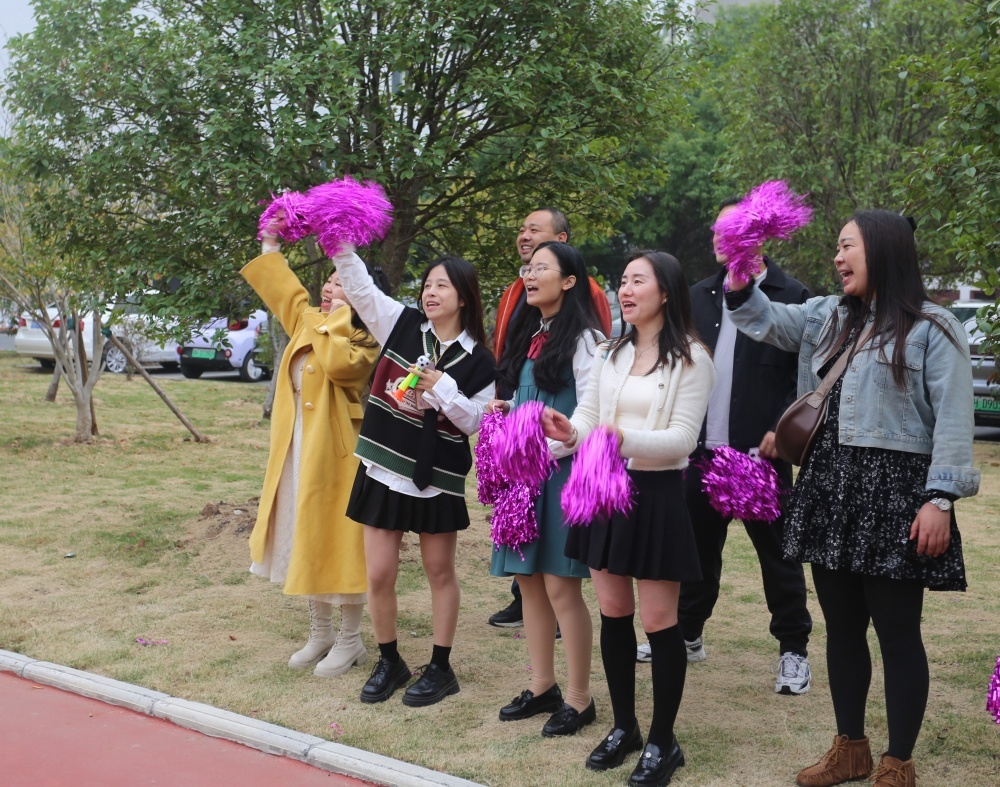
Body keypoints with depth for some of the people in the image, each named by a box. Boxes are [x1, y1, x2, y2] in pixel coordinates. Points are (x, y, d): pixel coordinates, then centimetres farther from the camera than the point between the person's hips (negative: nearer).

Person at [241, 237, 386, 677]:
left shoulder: (363, 340, -11)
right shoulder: (308, 321, 11)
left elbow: (339, 364, -30)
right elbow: (280, 287, 22)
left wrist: (339, 318, -21)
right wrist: (271, 242, 22)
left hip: (336, 451, -8)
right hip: (298, 448, 8)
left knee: (337, 539, -2)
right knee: (305, 538, 13)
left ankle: (350, 640, 11)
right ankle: (320, 632, 26)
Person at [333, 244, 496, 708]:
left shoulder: (477, 361, -3)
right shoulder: (402, 325, 1)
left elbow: (472, 421, -5)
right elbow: (358, 284, -6)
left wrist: (441, 386, -18)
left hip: (438, 477, -2)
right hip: (384, 466, 2)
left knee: (439, 571, 10)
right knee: (379, 574, 5)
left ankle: (440, 668, 22)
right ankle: (388, 661, 24)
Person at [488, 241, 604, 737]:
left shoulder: (583, 339, -9)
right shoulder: (529, 334, 15)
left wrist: (542, 449, -20)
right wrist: (504, 412, 4)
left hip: (563, 471, -8)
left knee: (561, 585, -5)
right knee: (529, 580, 10)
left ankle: (579, 698, 7)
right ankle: (542, 686, 22)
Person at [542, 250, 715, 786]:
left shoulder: (691, 359, -7)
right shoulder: (610, 354, 12)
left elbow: (683, 438, -14)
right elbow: (587, 415, 7)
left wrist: (625, 439, -30)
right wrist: (571, 432, -17)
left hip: (657, 495, -6)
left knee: (658, 621, -2)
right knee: (613, 614, 11)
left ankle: (662, 741, 12)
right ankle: (624, 727, 26)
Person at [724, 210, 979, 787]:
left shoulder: (933, 328, -6)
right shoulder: (827, 317, 14)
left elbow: (954, 419, -10)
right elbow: (767, 321, 12)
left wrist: (940, 499, -16)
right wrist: (738, 281, -7)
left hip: (894, 490, -6)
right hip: (830, 487, 7)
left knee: (897, 633, 2)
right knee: (842, 627, 14)